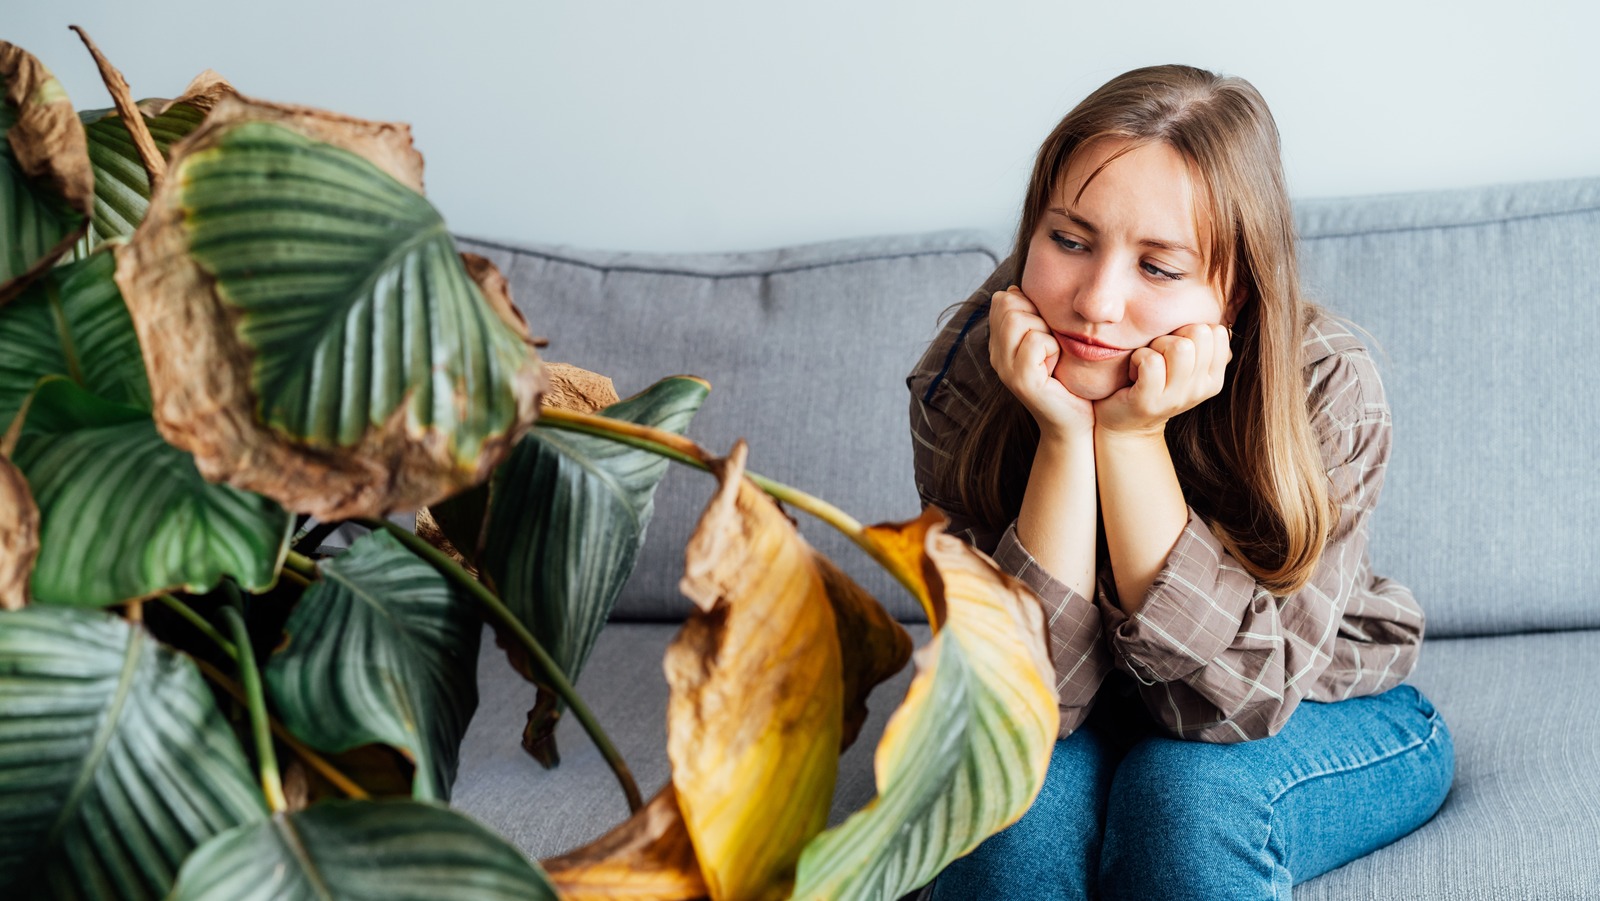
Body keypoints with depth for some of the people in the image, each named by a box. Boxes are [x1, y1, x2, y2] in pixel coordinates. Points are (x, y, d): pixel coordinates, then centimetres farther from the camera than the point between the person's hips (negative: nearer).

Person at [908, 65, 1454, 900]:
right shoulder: (964, 379, -22)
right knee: (1025, 781, -32)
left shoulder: (1326, 390, -27)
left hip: (1323, 725, 0)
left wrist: (1132, 437, -37)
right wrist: (1063, 438, -37)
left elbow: (1233, 702, -30)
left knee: (1187, 784, -32)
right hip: (1091, 727, 1)